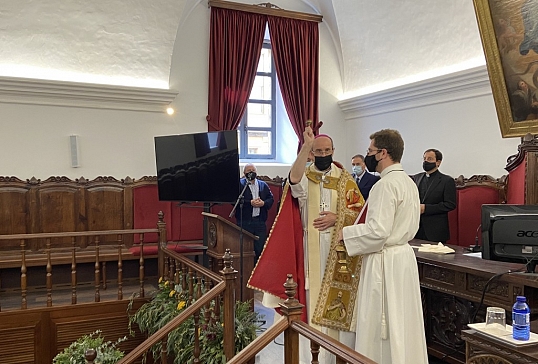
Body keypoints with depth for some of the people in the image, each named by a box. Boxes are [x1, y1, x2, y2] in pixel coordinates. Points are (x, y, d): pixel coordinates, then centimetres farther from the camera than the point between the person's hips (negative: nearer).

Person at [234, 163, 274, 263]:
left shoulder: (263, 185, 16)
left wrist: (263, 203, -7)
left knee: (260, 248, 4)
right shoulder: (239, 184, 1)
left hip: (260, 221, 4)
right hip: (244, 221, -3)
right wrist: (250, 203, -15)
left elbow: (271, 198, 12)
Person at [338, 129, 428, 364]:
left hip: (385, 262, -10)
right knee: (401, 322, 17)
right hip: (404, 255, 10)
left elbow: (377, 231, -25)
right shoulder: (408, 182, 10)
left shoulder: (386, 185, -19)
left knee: (380, 325, 2)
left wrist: (344, 233, -13)